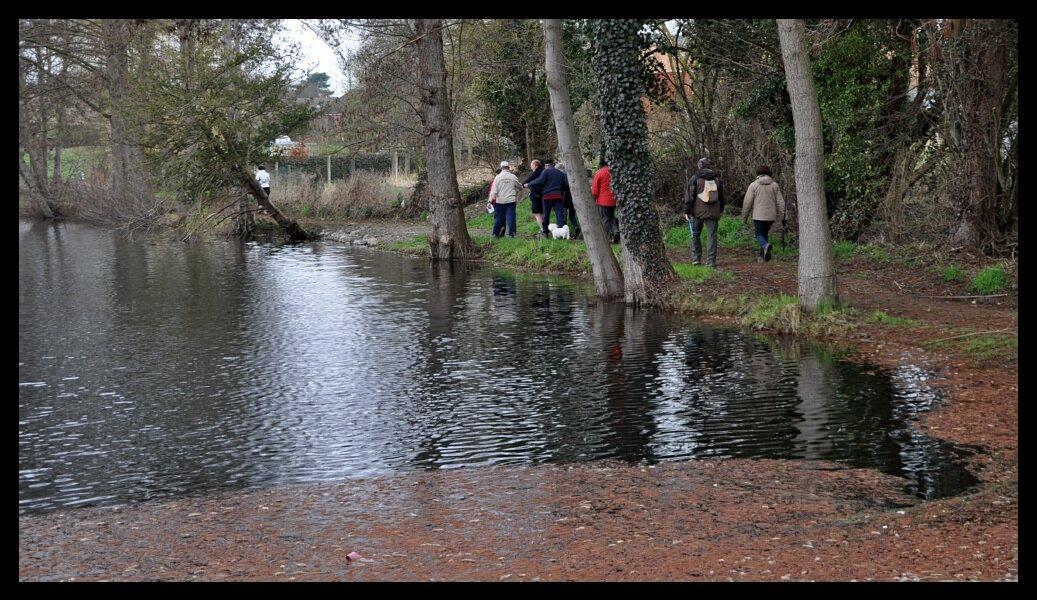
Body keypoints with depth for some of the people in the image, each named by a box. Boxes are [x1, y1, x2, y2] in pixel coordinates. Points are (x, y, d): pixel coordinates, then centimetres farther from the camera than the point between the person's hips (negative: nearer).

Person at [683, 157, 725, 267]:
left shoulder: (695, 178, -2)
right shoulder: (717, 179, 10)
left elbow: (689, 195, -6)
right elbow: (721, 197, 19)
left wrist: (687, 211, -3)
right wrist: (720, 211, 28)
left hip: (698, 212, -2)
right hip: (713, 213, 2)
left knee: (695, 235, 11)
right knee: (712, 236, 3)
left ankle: (696, 259, 9)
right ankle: (711, 261, 0)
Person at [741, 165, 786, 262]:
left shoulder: (754, 185, -3)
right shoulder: (774, 185, 6)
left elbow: (747, 202, -5)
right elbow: (780, 202, 5)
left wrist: (744, 216, 4)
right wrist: (780, 215, 13)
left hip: (759, 216, -4)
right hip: (771, 216, 4)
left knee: (759, 235, 4)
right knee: (764, 234, 17)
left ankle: (765, 245, -27)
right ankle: (762, 256, 15)